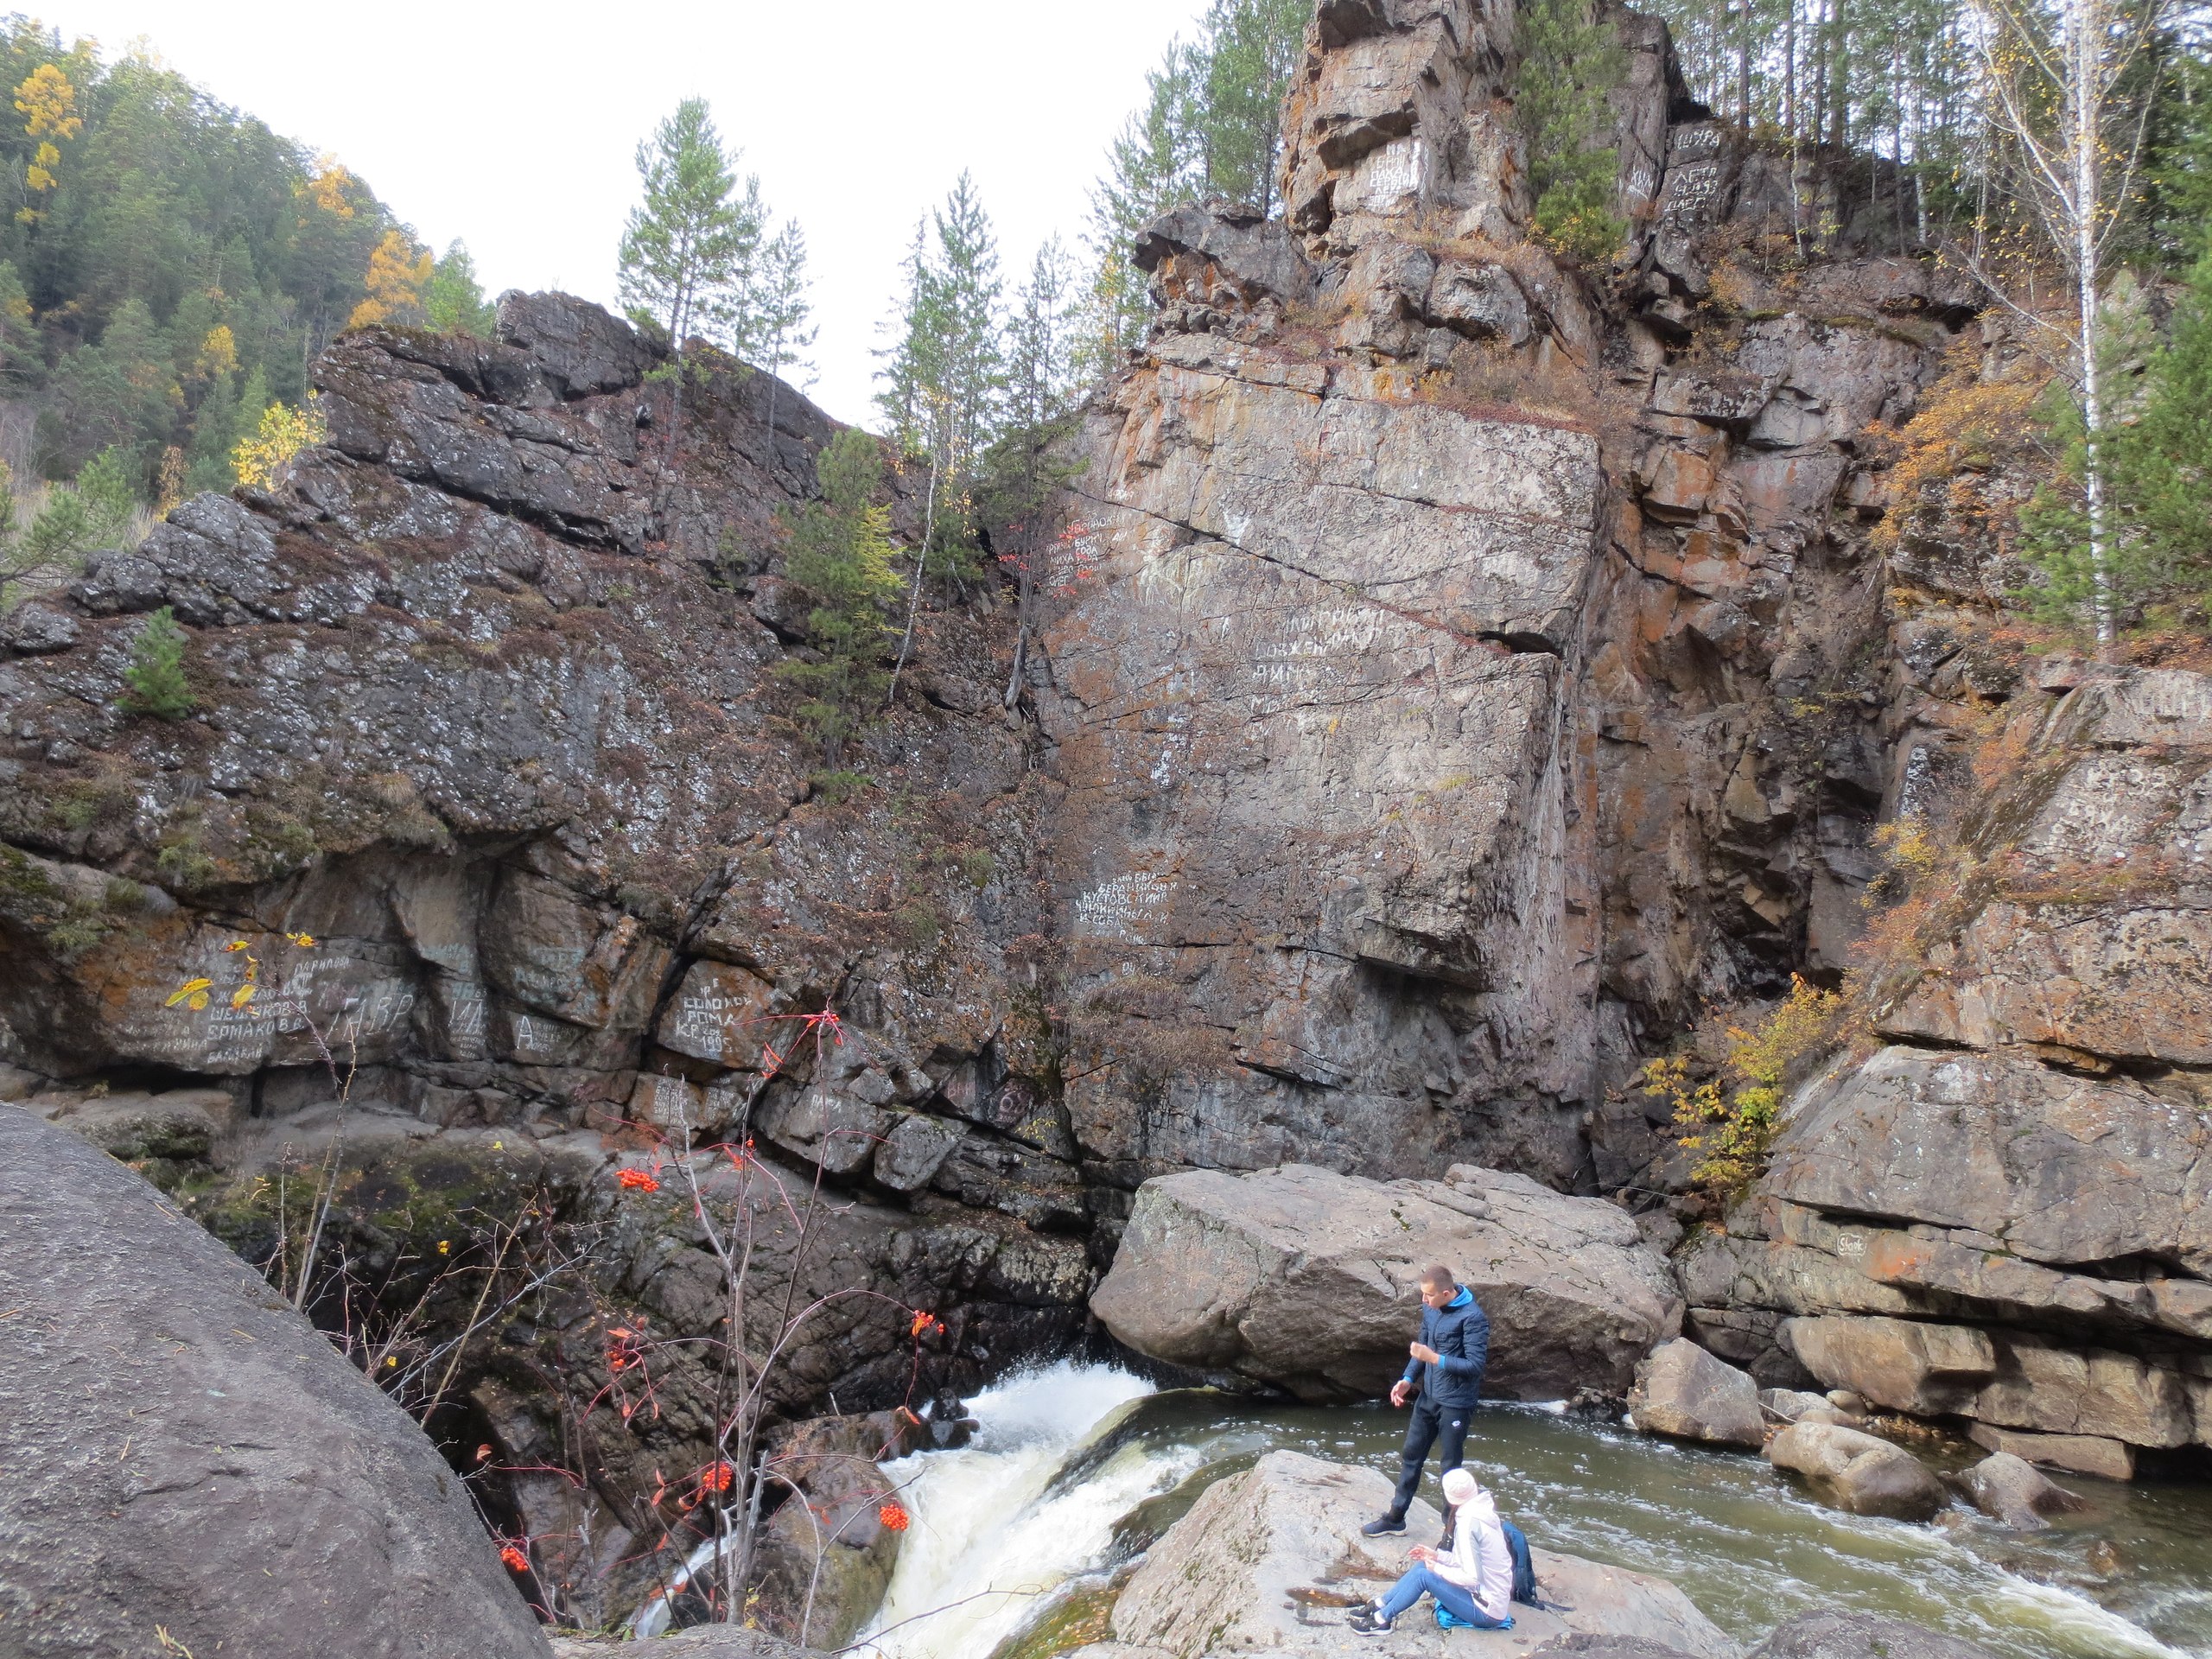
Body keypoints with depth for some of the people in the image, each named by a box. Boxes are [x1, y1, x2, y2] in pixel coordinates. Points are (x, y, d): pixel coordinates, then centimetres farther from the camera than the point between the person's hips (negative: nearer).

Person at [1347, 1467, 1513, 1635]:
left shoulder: (1469, 1522, -23)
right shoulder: (1482, 1510, 5)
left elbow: (1472, 1577, -25)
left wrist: (1438, 1569, -12)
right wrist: (1437, 1556, 7)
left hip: (1487, 1612, -9)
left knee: (1423, 1576, -14)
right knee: (1424, 1564, 6)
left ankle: (1382, 1620, -1)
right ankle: (1378, 1607, 11)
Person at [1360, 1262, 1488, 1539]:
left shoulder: (1472, 1317, -22)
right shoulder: (1430, 1309, 0)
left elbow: (1476, 1364, -22)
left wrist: (1433, 1358, -26)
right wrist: (1408, 1379, 0)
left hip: (1455, 1404, -7)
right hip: (1427, 1397, 7)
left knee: (1450, 1468, 6)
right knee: (1412, 1455, 16)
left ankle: (1452, 1529, 23)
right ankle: (1395, 1518, 31)